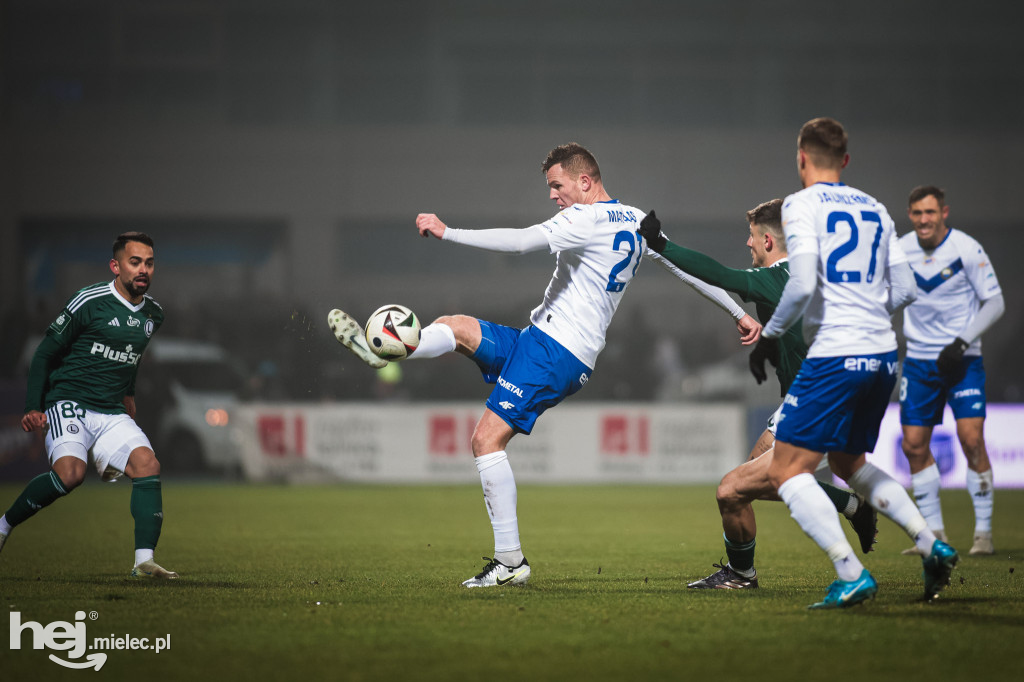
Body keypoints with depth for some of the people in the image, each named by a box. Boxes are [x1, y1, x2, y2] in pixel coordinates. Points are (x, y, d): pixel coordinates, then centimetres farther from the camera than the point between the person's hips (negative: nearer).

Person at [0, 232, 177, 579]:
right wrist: (33, 407, -8)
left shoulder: (154, 314, 11)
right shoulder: (89, 302, -9)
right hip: (68, 404, -6)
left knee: (148, 464, -19)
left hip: (112, 413, 6)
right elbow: (45, 352, -2)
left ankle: (144, 561, -23)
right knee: (70, 473, -29)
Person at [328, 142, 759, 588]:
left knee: (488, 438, -13)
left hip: (554, 349, -10)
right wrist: (739, 313, 27)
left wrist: (446, 232, -20)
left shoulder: (587, 219, -12)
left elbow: (520, 242, -22)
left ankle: (510, 561, -14)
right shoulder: (637, 222, 15)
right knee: (455, 327, 12)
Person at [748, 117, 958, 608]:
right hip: (884, 354, 7)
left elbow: (803, 284, -17)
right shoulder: (874, 209, 15)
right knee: (849, 462, 25)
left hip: (835, 356, -7)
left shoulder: (802, 204, -4)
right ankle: (931, 545, 13)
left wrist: (769, 335, -4)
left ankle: (851, 574, -16)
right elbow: (905, 290, 15)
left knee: (786, 471, -3)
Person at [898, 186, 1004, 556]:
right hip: (919, 359, 4)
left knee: (971, 439, -14)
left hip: (962, 358, -4)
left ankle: (983, 532, -4)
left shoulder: (966, 249, -10)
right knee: (914, 446, 1)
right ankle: (934, 532, 13)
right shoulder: (901, 249, 0)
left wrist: (963, 341, -16)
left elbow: (995, 302, -7)